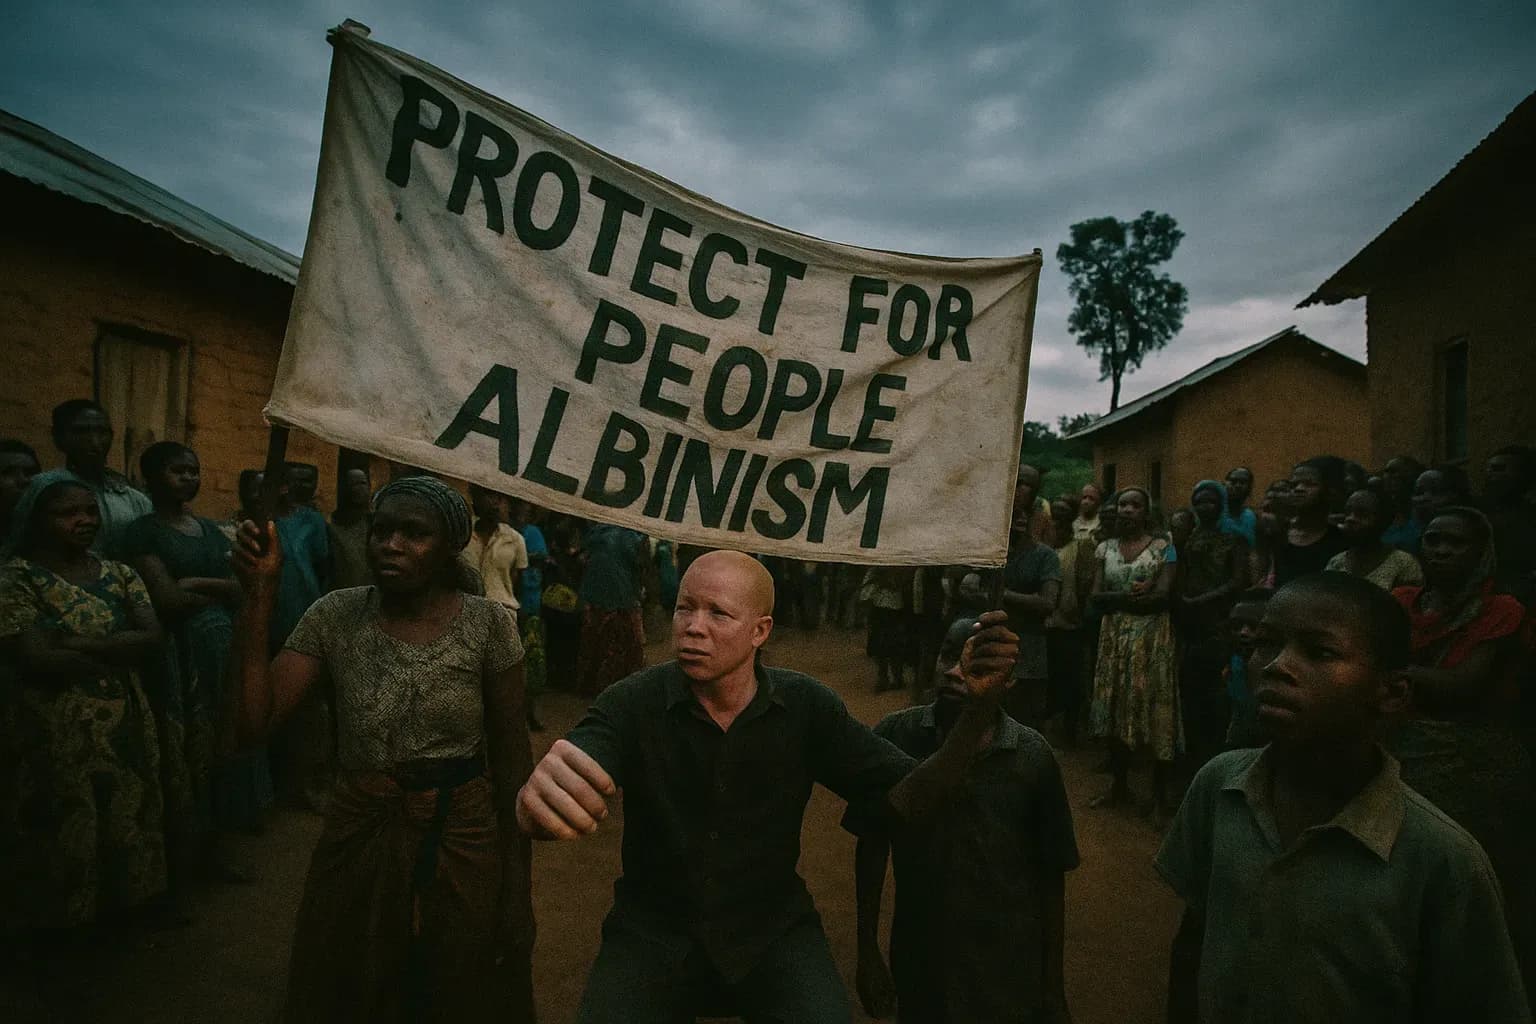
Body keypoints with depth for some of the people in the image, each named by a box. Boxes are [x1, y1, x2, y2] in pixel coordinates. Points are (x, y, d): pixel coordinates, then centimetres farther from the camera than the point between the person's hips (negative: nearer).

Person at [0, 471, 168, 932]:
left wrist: (78, 644, -16)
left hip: (126, 726, 5)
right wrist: (118, 652, -9)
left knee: (130, 819, 14)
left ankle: (133, 903, 32)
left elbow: (152, 638, -5)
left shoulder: (119, 574, 7)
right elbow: (37, 659, -18)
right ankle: (65, 920, 26)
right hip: (59, 733, -4)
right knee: (67, 831, 7)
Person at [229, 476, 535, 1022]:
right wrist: (260, 596, -19)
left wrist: (517, 885, -5)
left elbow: (511, 755, -5)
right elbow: (253, 724, -14)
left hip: (462, 850, -2)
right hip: (358, 844, 2)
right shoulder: (334, 617, -6)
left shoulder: (487, 623, -11)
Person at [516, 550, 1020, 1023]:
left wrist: (979, 708, -28)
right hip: (653, 931, 0)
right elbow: (541, 809, -27)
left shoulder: (807, 707, -9)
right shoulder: (632, 704, -13)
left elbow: (908, 800, -12)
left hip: (774, 930, 1)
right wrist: (538, 798, -54)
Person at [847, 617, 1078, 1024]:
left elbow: (1050, 876, -5)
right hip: (917, 960, 1)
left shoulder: (1032, 756, -14)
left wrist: (1054, 987, 1)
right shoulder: (895, 737, -14)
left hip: (1006, 968, -1)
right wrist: (867, 950, 1)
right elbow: (871, 848, -3)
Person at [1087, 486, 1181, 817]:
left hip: (1152, 638, -4)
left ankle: (1159, 792, 9)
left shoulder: (1162, 547, -2)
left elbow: (1162, 597, -13)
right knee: (1115, 710, 7)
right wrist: (1132, 594, -16)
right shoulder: (1105, 548, 8)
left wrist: (1117, 600, -10)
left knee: (1154, 711, -2)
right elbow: (1096, 596, -1)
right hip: (1114, 637, 4)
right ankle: (1119, 785, 21)